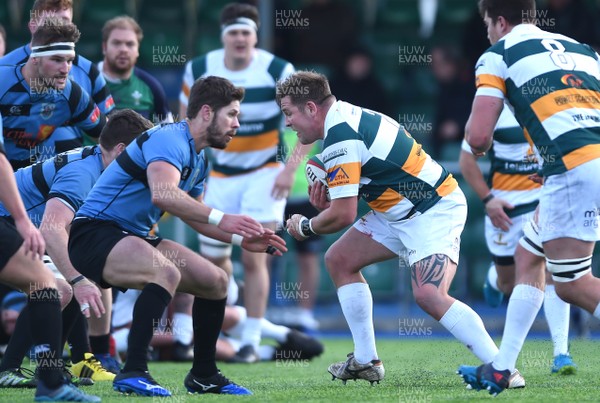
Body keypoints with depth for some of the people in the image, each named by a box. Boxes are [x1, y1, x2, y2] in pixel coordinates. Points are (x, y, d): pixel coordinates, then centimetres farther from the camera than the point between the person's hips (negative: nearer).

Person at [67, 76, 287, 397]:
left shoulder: (198, 161, 13)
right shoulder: (170, 140, -19)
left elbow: (191, 212, 28)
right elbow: (163, 194, -38)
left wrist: (242, 239, 17)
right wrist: (221, 219, -42)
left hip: (134, 237, 10)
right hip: (94, 232, -10)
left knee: (215, 281, 9)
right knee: (167, 272, -35)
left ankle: (203, 376, 20)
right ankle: (132, 373, -33)